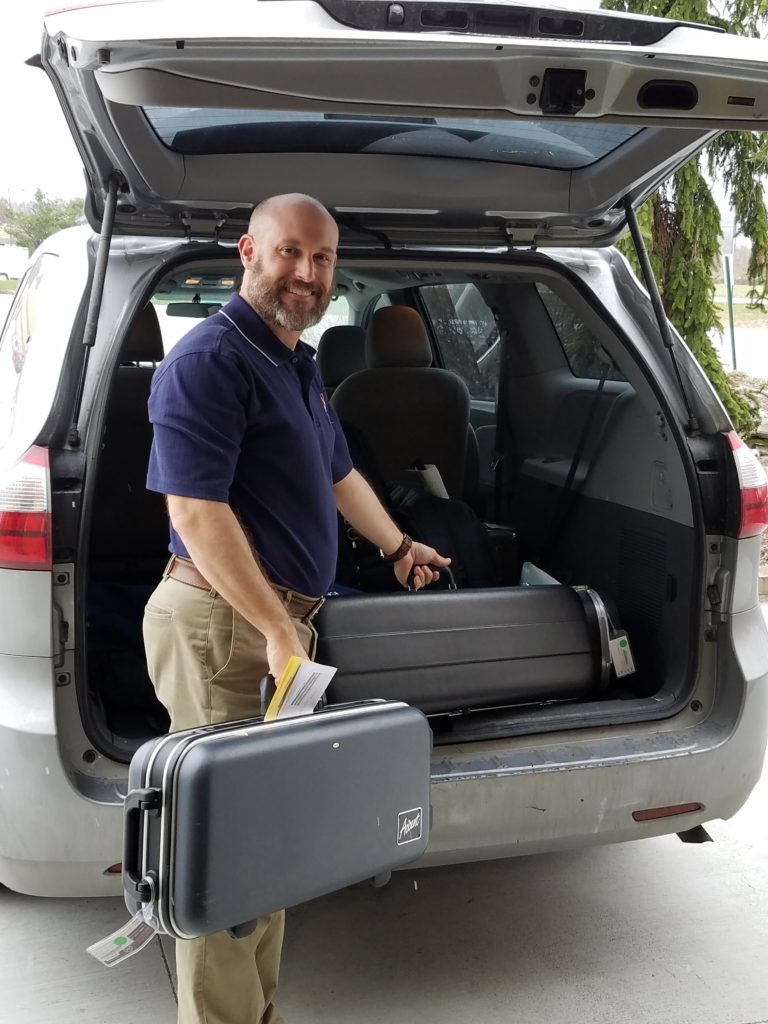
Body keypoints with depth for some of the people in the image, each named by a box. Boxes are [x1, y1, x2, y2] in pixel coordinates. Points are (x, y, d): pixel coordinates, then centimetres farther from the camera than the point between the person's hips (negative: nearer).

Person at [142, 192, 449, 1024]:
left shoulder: (296, 365, 17)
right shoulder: (211, 358, -13)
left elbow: (338, 475, 32)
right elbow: (196, 512, -22)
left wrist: (397, 547, 42)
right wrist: (277, 630, -23)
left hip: (278, 618, 10)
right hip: (221, 620, -10)